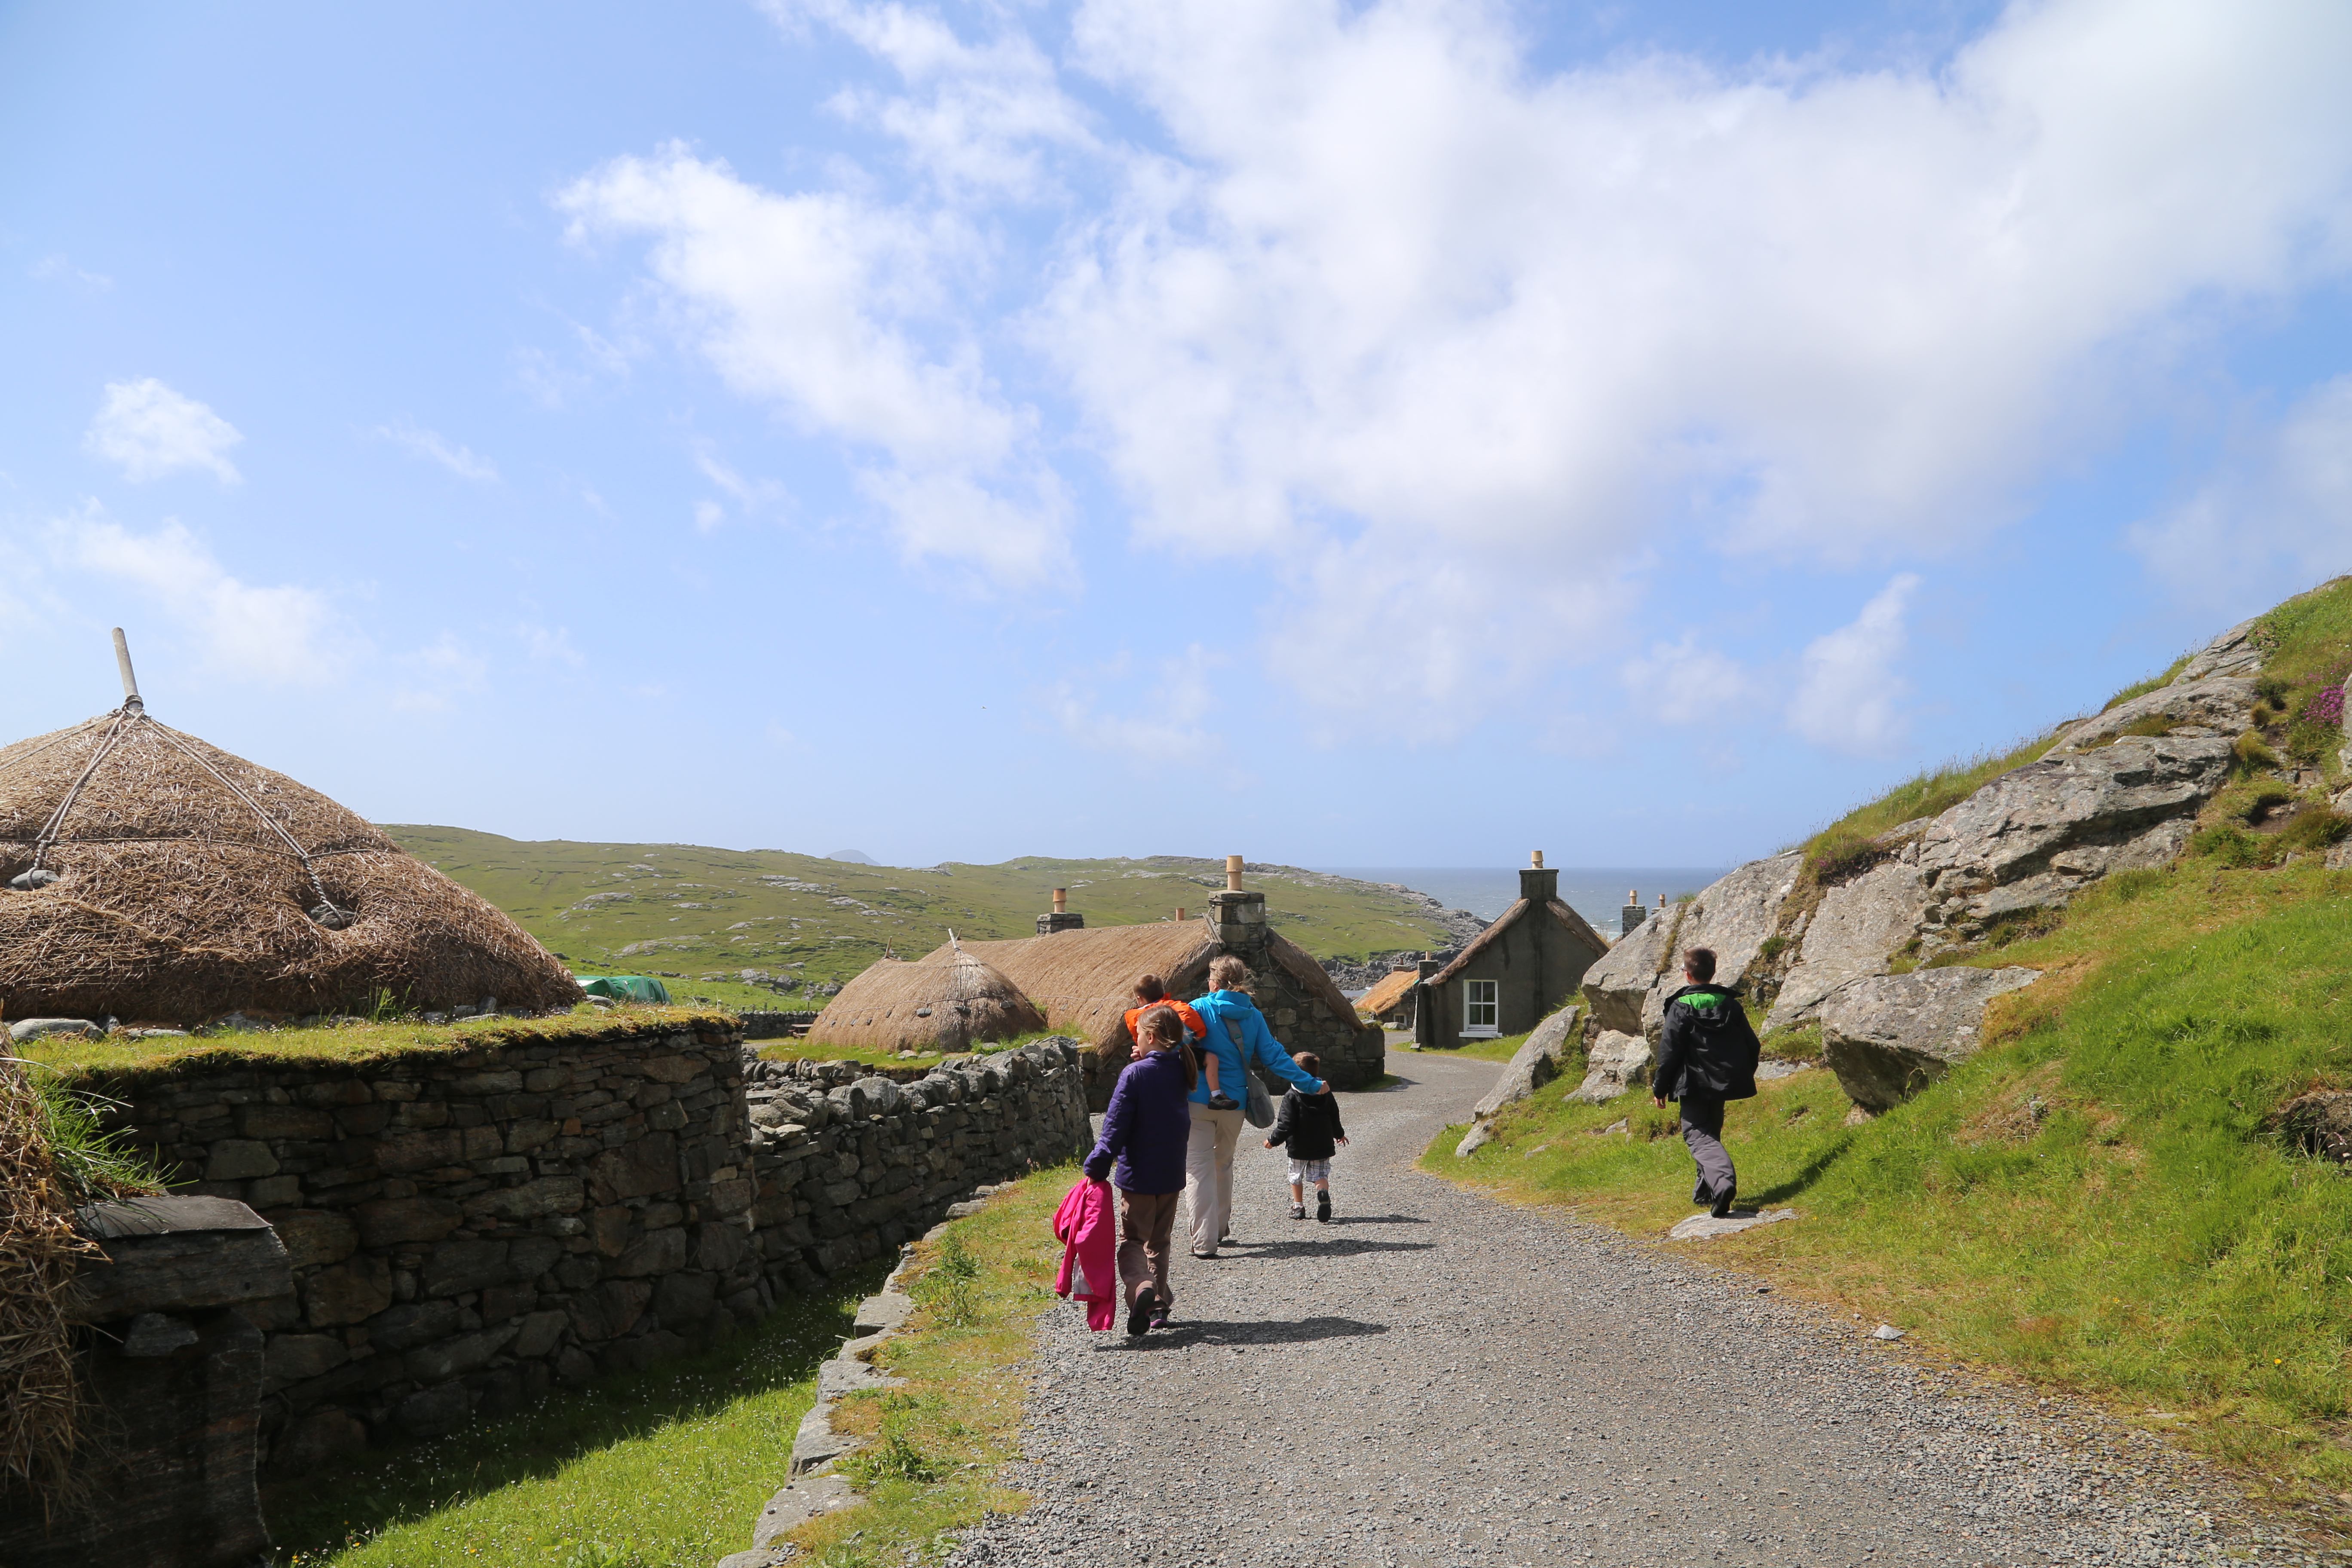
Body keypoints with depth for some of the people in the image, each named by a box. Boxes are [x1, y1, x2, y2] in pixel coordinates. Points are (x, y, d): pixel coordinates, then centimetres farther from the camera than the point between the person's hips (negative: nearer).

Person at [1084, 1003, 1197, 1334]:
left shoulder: (1135, 1074, -16)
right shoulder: (1184, 1071, 1)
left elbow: (1115, 1127, -17)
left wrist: (1097, 1168, -14)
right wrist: (1149, 1059, 10)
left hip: (1138, 1174, -5)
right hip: (1172, 1174, 5)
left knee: (1132, 1239, 3)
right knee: (1159, 1242, 18)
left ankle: (1140, 1286, -23)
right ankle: (1159, 1306, 18)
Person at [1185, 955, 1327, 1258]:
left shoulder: (1199, 1009, -7)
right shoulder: (1253, 1016, 4)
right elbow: (1274, 1057, 2)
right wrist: (1311, 1084, 8)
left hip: (1199, 1100, -4)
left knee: (1198, 1168, -3)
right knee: (1223, 1164, 23)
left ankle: (1203, 1241, -10)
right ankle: (1221, 1227, 37)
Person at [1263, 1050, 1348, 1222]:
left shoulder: (1291, 1096, -13)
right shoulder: (1326, 1093, 1)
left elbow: (1286, 1124, -16)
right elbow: (1335, 1118, 10)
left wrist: (1274, 1140, -4)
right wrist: (1339, 1134, 28)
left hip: (1299, 1148, -3)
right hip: (1323, 1146, 3)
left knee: (1296, 1177, 16)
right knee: (1321, 1175, 6)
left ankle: (1298, 1207, 21)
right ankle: (1323, 1194, -23)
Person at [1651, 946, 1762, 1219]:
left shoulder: (1682, 1007, -10)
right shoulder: (1731, 1004, 7)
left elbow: (1669, 1052, -11)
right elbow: (1752, 1046, 11)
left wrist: (1660, 1088, -2)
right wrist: (1742, 1077, 25)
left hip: (1695, 1083, -6)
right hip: (1725, 1083, 6)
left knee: (1698, 1135, -8)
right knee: (1711, 1132, 21)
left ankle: (1723, 1182, -32)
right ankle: (1705, 1191, 28)